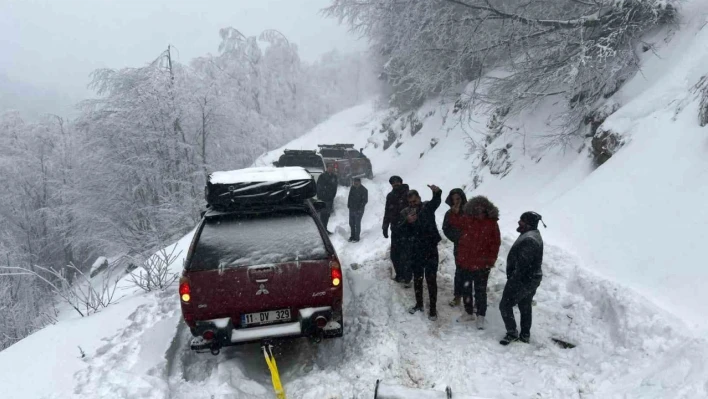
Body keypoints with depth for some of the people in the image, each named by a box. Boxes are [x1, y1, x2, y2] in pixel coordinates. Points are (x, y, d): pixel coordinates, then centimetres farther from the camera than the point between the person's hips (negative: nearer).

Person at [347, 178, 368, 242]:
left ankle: (357, 238, 14)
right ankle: (353, 236, 30)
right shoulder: (352, 188, 2)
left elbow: (365, 200, -11)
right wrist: (348, 204, 7)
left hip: (358, 210, -6)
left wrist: (360, 208, -15)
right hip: (351, 209, 6)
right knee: (351, 223, 14)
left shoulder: (364, 190, -14)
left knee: (357, 224, 2)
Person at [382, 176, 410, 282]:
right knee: (394, 254, 10)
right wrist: (385, 227, 13)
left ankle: (407, 278, 6)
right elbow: (387, 213, 15)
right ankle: (399, 275, 26)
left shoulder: (407, 195, -8)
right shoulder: (390, 196, 8)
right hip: (395, 230, 5)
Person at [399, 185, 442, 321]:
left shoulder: (427, 207, -3)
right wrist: (407, 222, -26)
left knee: (431, 279, 1)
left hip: (430, 249, -3)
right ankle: (419, 304, 31)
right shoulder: (405, 213, 2)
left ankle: (433, 307, 11)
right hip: (414, 252, 3)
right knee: (417, 278, 16)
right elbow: (402, 232, -6)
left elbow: (436, 201, -25)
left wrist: (437, 192, -47)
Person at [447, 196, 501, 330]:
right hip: (465, 262, 4)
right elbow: (454, 221, 13)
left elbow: (495, 243, -7)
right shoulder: (467, 220, -3)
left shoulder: (492, 223, -10)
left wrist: (491, 260, -9)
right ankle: (468, 312, 35)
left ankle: (480, 316, 22)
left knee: (480, 291, 6)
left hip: (482, 265, -4)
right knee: (466, 289, 17)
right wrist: (455, 211, -5)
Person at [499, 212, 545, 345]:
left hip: (523, 280, -10)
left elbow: (522, 264, -27)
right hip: (532, 278, 10)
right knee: (525, 306, 19)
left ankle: (512, 333, 11)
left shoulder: (528, 240, -27)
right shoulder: (535, 235, 8)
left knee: (505, 305, 2)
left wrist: (513, 279, -17)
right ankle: (525, 335, 30)